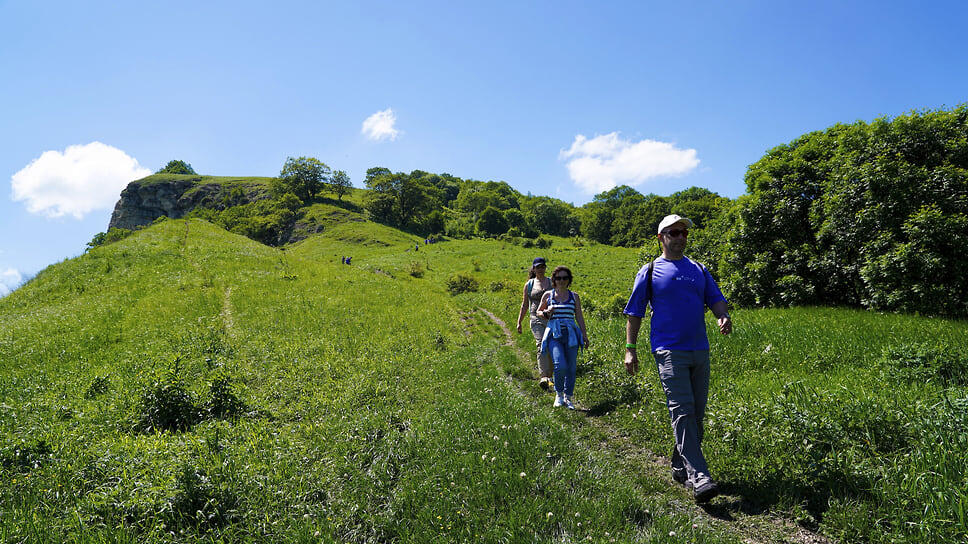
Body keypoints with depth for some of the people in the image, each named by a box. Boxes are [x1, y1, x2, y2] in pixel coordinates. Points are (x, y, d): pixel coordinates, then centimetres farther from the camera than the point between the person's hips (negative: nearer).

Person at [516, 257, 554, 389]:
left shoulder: (552, 282, 11)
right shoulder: (529, 285, 11)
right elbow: (524, 305, 16)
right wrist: (519, 322, 12)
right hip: (536, 319, -1)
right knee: (541, 344, -20)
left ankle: (549, 376, 22)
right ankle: (543, 378, -29)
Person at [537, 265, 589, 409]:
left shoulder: (574, 296, 10)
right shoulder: (548, 295, 7)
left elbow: (579, 317, 13)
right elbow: (538, 312, 18)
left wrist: (585, 335, 8)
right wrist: (546, 313, -4)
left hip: (571, 334, 2)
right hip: (554, 334, -2)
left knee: (571, 367, 2)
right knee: (560, 365, -18)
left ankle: (568, 397, 19)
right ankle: (559, 394, 6)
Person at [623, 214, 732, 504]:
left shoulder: (699, 270, 17)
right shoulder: (650, 272, 4)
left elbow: (716, 299, 12)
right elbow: (634, 312, 4)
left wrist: (723, 316, -11)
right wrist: (630, 349, -2)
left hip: (700, 351, 5)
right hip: (670, 351, -5)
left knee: (696, 414, 9)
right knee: (682, 412, -14)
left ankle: (680, 468, 23)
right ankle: (699, 478, -17)